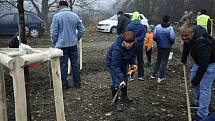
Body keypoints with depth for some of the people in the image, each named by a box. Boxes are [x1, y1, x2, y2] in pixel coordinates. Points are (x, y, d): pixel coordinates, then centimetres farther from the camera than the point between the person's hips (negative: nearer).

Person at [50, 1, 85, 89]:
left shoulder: (57, 16, -8)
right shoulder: (75, 16, 3)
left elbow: (53, 32, -9)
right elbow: (81, 30, 7)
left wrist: (55, 43, 5)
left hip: (61, 45, -3)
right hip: (73, 44, 4)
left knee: (63, 64, 5)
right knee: (74, 63, 11)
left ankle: (64, 84, 12)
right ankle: (77, 84, 18)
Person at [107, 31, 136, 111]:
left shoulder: (133, 45, -25)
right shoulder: (117, 48, -43)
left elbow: (133, 54, 0)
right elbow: (115, 66, -39)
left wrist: (132, 63, -11)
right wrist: (121, 79, -42)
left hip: (124, 62, 7)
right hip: (113, 62, -6)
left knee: (125, 79, 20)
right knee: (116, 82, -14)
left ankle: (124, 96, 44)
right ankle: (115, 103, -2)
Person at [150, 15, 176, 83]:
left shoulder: (157, 27, -4)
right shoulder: (170, 28, -13)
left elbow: (154, 36, -4)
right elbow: (172, 38, -17)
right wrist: (171, 43, 4)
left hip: (159, 46, 4)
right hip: (167, 46, -3)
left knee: (158, 60, 18)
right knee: (164, 60, 4)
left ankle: (153, 74, 21)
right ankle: (160, 76, 3)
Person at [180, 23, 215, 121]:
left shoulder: (202, 43, -40)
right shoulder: (187, 37, -14)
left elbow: (203, 65, -39)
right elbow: (186, 46, 9)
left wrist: (195, 81, -35)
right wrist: (183, 59, 14)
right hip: (200, 60, 9)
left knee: (204, 87, -12)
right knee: (192, 79, 17)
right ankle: (198, 102, 35)